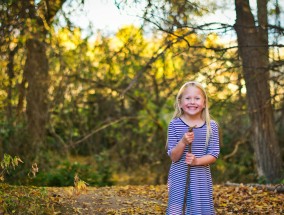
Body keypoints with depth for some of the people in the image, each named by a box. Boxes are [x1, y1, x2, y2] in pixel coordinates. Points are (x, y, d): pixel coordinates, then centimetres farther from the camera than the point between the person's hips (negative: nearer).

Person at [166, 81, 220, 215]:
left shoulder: (211, 126, 0)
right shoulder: (174, 125, -4)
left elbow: (213, 155, -1)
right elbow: (173, 157, -5)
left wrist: (197, 161, -19)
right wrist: (183, 142, -23)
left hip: (201, 178, 1)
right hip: (179, 178, -1)